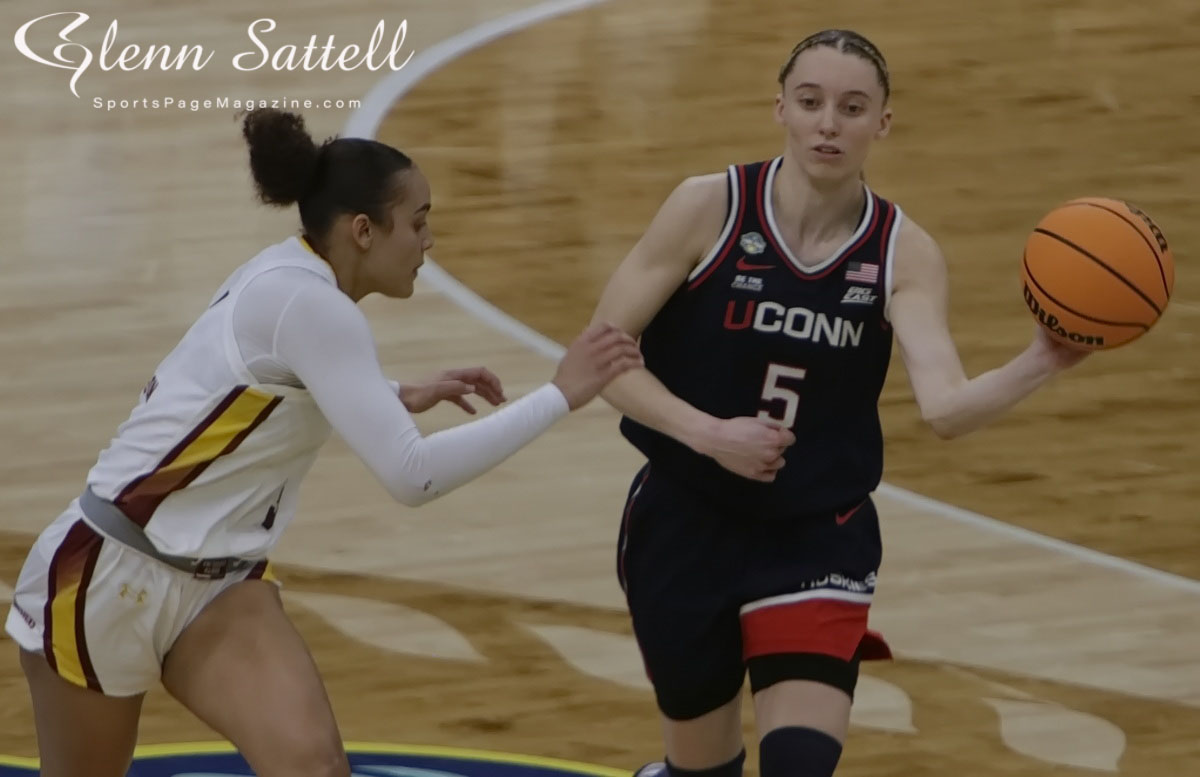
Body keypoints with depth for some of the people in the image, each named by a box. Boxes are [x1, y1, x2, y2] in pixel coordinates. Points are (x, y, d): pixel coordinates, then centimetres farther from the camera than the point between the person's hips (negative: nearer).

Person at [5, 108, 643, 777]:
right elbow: (413, 475, -29)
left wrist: (398, 396, 16)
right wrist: (561, 396, -24)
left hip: (218, 584, 8)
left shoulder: (290, 279, 3)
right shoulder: (307, 304, -23)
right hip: (106, 573, -8)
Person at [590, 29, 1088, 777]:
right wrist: (709, 434, -23)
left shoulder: (902, 253, -9)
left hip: (818, 540, 0)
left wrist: (1040, 364, -41)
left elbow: (946, 406, -23)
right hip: (687, 526, 0)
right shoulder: (709, 209, -12)